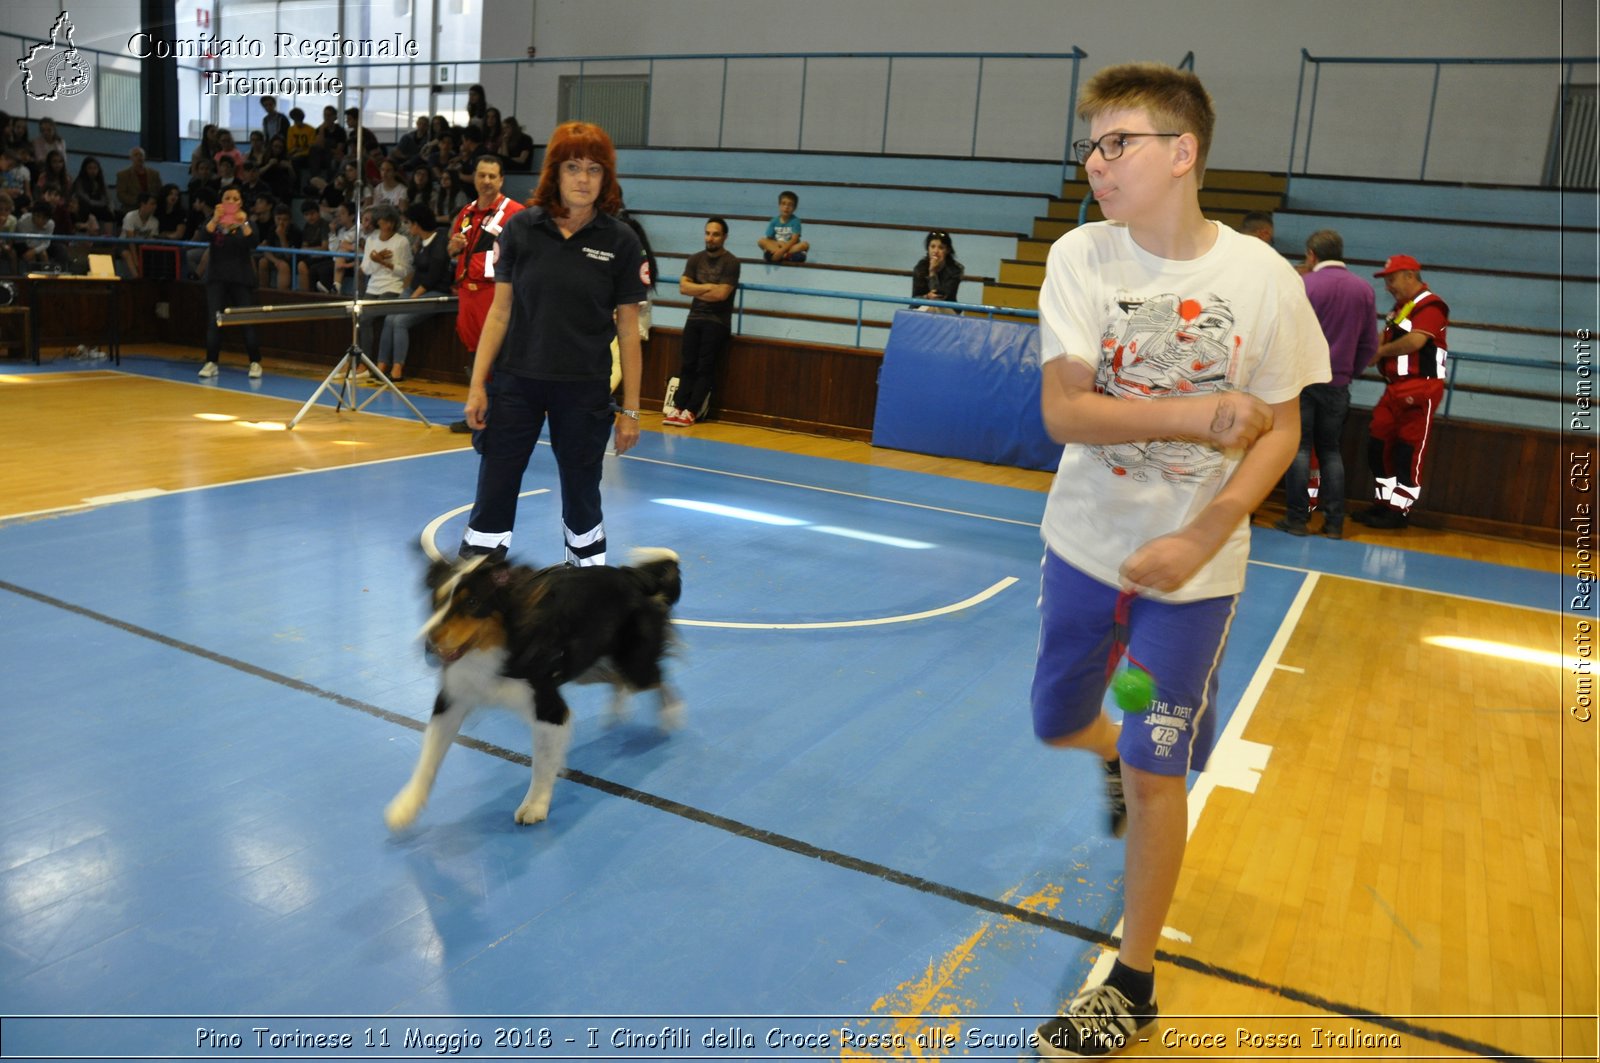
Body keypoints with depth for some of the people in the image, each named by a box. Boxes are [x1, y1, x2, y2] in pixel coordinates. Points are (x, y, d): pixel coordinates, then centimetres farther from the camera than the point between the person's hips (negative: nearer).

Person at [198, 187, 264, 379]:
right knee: (213, 321, -4)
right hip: (217, 277, 1)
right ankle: (211, 363, 2)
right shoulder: (214, 220, 4)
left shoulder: (247, 221, 2)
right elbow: (205, 235, -16)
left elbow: (253, 244, -16)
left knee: (248, 321, -3)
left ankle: (255, 363, 6)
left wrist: (244, 224, -32)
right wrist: (215, 219, -33)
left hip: (242, 278, -1)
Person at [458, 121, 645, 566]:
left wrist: (630, 410, -1)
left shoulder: (620, 241, -3)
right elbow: (500, 310, 3)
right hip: (516, 383, 1)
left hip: (584, 391, -1)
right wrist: (477, 385, -1)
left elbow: (628, 330, -1)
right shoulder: (521, 228, -1)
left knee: (581, 496, 12)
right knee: (494, 492, 2)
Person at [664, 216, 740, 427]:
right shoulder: (695, 259, 10)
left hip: (717, 322, -5)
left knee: (705, 368, -6)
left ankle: (691, 412, -6)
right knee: (687, 365, -1)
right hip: (694, 317, 5)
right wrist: (708, 287, -10)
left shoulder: (731, 262, -6)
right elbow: (683, 286, 0)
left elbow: (721, 294, -15)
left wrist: (697, 291, -3)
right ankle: (678, 407, -3)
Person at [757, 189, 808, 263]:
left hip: (791, 247, -2)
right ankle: (788, 256, -36)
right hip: (776, 246, 2)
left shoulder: (795, 221, -5)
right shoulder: (774, 221, 3)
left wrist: (782, 250, -30)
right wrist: (779, 243, -20)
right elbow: (769, 239, 1)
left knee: (805, 244, -29)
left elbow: (794, 239, -16)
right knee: (761, 241, -20)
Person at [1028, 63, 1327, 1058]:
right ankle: (1116, 758, 56)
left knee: (1154, 776, 3)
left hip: (1194, 564, -2)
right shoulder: (1081, 257, -10)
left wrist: (1200, 539, -18)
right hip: (1084, 544, 3)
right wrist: (1193, 416, -29)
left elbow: (1282, 429, -6)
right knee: (1059, 722, 17)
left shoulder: (1263, 276, -13)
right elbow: (1062, 411, -17)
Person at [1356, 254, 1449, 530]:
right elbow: (1385, 339, 17)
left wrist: (1381, 351, -10)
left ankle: (1400, 510, 1)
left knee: (1409, 451, -4)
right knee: (1378, 443, 10)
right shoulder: (1400, 307, 20)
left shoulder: (1430, 306, -11)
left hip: (1420, 389, -9)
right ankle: (1385, 502, 21)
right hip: (1396, 388, 9)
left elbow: (1416, 341, -23)